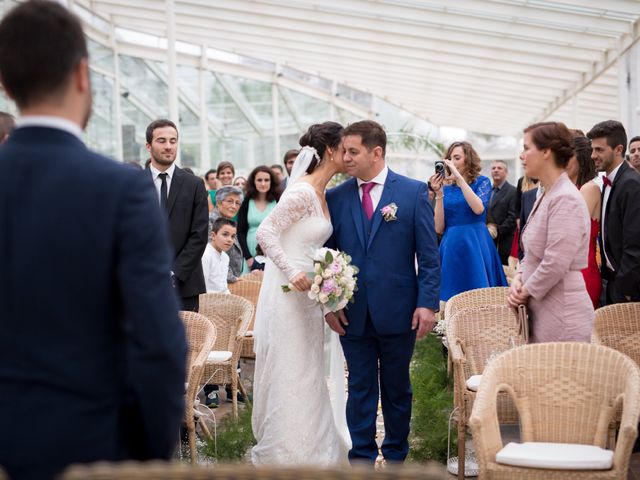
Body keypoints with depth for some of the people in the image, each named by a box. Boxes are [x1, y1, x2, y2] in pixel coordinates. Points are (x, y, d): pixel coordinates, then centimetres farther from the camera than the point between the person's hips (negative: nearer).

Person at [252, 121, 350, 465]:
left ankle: (307, 451, 25)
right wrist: (292, 273, -25)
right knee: (289, 376, -2)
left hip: (307, 297, 9)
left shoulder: (322, 195, 11)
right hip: (287, 295, -9)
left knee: (306, 378, 15)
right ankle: (284, 455, 7)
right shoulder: (302, 192, -16)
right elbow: (265, 233, -21)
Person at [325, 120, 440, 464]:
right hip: (353, 314, 1)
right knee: (360, 389, 7)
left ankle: (396, 456, 26)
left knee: (397, 388, 12)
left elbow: (428, 254, -3)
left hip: (398, 311, -1)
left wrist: (427, 303, -10)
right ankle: (361, 459, 14)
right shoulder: (335, 198, 3)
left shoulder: (413, 192, -2)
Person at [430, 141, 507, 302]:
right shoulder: (447, 189, 10)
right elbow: (439, 228, 2)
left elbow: (478, 209, -20)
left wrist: (459, 177, -18)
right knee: (451, 299, 1)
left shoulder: (482, 182, 2)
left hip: (475, 245, -3)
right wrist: (439, 193, -6)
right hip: (451, 247, 3)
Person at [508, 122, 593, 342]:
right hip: (542, 312, 9)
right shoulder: (545, 197, 13)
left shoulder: (565, 199, -17)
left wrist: (525, 291, -10)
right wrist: (518, 280, 2)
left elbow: (555, 264, -22)